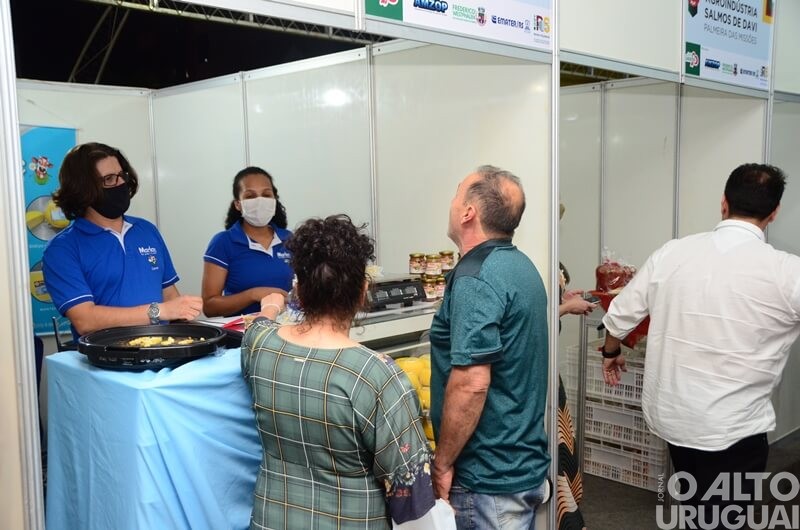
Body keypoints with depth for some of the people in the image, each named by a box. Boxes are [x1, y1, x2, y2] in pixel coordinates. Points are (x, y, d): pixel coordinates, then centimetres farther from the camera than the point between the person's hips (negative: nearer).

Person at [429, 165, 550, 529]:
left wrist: (442, 463, -17)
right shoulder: (521, 266, 8)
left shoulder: (476, 278, -21)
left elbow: (471, 384, -27)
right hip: (526, 463, 9)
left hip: (490, 478, -9)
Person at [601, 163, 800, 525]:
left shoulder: (671, 253, -6)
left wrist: (611, 353, 23)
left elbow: (619, 318, 4)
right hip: (733, 428, -4)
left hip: (670, 415, 4)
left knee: (697, 506, 27)